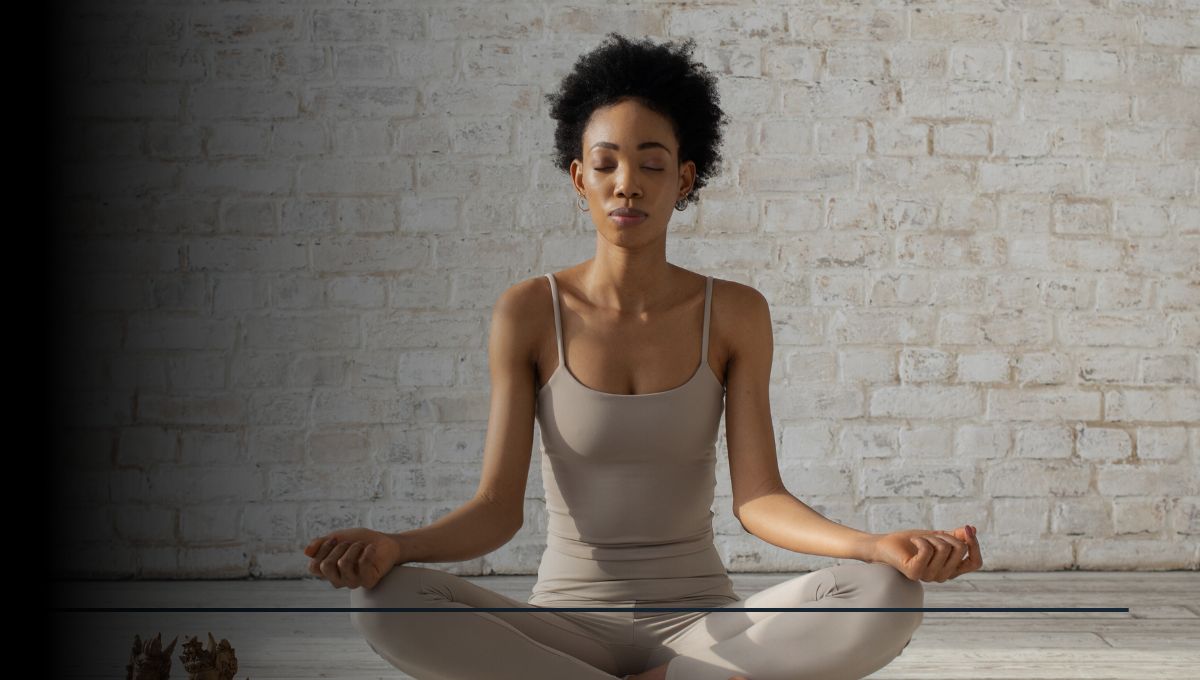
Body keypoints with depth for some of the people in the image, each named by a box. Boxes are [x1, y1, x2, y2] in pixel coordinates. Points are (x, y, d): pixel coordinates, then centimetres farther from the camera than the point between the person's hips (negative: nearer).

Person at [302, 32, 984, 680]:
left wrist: (878, 546, -27)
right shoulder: (530, 313, -3)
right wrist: (391, 546, -29)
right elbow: (498, 506, -7)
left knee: (886, 599, -28)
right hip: (569, 625, 0)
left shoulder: (734, 313, -1)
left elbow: (758, 498, -7)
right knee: (385, 603, -31)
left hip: (701, 623, 0)